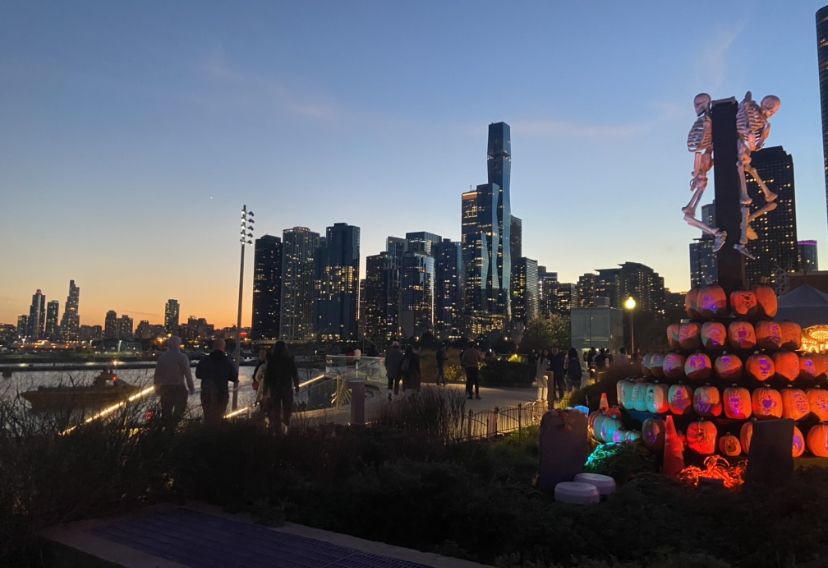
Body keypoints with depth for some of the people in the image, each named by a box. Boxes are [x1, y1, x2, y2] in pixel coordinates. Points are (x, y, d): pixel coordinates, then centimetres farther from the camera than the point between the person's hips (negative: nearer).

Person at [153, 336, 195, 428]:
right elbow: (187, 373, -11)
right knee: (179, 410, 3)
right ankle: (173, 426, -13)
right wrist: (191, 388, -4)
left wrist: (157, 388, 20)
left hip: (165, 388, 4)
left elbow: (157, 374, 9)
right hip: (179, 388, -4)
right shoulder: (182, 357, -8)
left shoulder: (162, 357, 5)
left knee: (166, 411, 13)